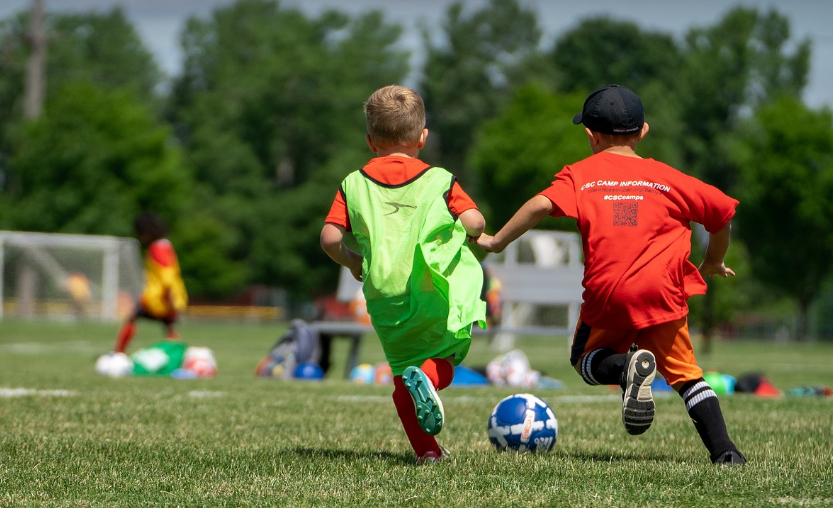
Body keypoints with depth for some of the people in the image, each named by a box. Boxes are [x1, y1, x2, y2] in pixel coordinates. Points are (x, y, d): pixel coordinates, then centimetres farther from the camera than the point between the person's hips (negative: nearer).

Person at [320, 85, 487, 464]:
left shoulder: (353, 184, 8)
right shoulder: (439, 180, 4)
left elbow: (330, 237, -1)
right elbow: (474, 222, -8)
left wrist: (352, 261, 19)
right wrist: (466, 233, 16)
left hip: (385, 297, 2)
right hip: (437, 291, -1)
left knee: (402, 370, 16)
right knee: (443, 360, 14)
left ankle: (426, 449, 5)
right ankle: (427, 376, -22)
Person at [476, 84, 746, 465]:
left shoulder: (580, 174, 9)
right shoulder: (666, 177, 13)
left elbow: (542, 205, -9)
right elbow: (723, 212, 16)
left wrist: (497, 242, 0)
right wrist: (712, 264, 33)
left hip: (607, 294, -1)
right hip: (662, 291, 1)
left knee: (586, 360, 22)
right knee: (685, 374, 15)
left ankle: (628, 366, -11)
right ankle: (723, 450, -3)